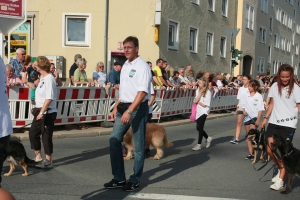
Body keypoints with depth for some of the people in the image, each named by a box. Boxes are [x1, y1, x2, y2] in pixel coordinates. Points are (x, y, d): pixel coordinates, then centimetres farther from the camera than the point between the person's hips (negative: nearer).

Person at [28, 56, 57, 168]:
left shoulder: (49, 79, -16)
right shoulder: (43, 78, 12)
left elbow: (49, 98, -23)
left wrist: (42, 112, -25)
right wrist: (38, 111, 14)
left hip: (48, 113, -9)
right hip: (40, 111, 9)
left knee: (46, 136, -1)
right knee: (33, 133, 13)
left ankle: (48, 161, 12)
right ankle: (38, 157, 26)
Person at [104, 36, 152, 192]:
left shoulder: (142, 66, -12)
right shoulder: (125, 66, 13)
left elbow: (142, 92, -20)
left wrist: (130, 111, -25)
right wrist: (116, 107, 16)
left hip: (138, 108, -8)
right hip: (123, 107, 8)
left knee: (138, 145, 2)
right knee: (114, 140, 5)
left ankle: (135, 180, 14)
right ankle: (119, 178, 15)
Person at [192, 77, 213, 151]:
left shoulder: (208, 92, -10)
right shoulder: (198, 90, 5)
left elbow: (205, 105, -13)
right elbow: (195, 101, -9)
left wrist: (198, 101, -4)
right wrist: (200, 93, -13)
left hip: (204, 112, -6)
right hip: (198, 111, 6)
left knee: (200, 128, -8)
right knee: (199, 128, 10)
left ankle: (199, 144, 0)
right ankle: (208, 138, 33)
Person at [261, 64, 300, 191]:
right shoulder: (275, 86, 7)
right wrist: (265, 118, 11)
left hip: (288, 124, -4)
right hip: (274, 122, 5)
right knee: (270, 149, 1)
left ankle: (280, 180, 2)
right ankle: (281, 169, 27)